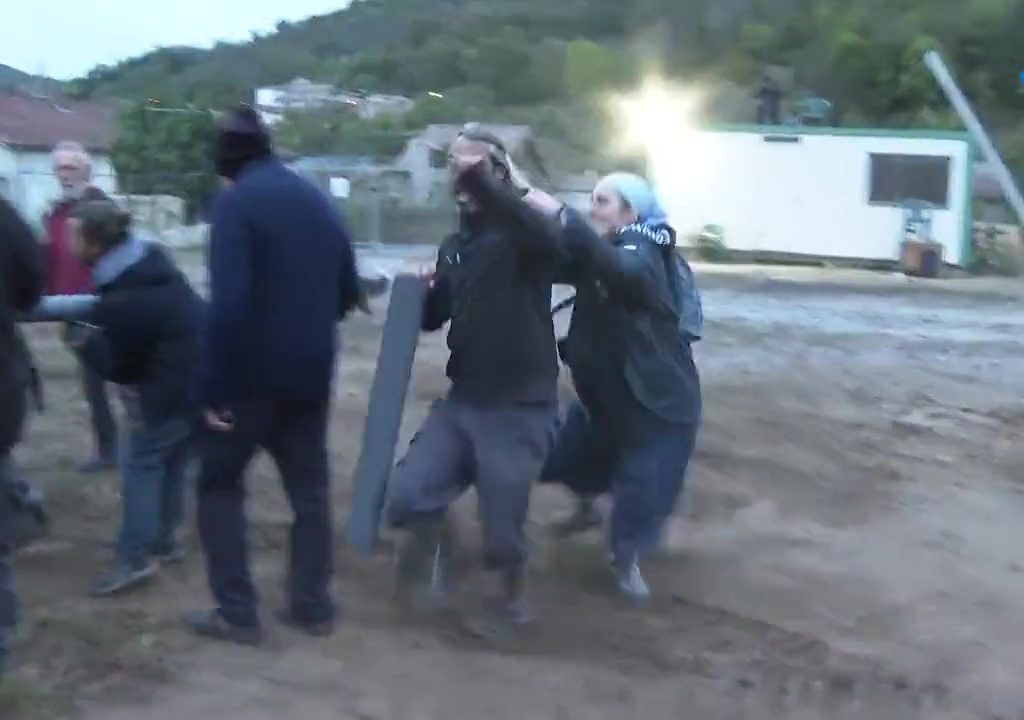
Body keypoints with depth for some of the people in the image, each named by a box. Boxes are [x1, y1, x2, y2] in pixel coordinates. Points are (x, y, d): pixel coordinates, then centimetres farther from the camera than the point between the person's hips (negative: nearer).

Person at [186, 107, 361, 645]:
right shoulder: (318, 201, 9)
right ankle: (312, 605, 19)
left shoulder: (235, 203, -12)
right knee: (310, 488, 14)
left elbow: (228, 304, -22)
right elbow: (348, 293, 14)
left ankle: (236, 613, 7)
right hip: (311, 372, 6)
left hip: (253, 373, -6)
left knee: (219, 484, 9)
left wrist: (213, 386, -18)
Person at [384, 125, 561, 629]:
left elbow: (548, 240, -36)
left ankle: (508, 596, 32)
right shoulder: (455, 244, 11)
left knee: (502, 525, 3)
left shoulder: (519, 235, -10)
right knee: (409, 497, -1)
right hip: (463, 399, 6)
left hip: (519, 407, -6)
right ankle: (434, 551, 29)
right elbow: (433, 317, 19)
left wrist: (480, 180, -36)